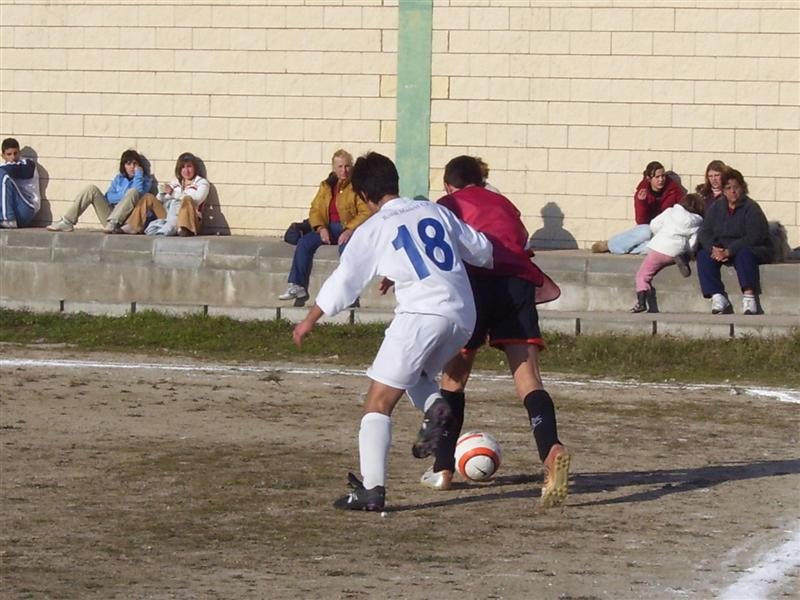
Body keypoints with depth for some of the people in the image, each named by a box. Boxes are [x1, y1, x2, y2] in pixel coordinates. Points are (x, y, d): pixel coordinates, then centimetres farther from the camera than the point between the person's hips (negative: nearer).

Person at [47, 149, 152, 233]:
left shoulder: (145, 179, 11)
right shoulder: (119, 178, 21)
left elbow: (138, 193, -12)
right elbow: (108, 197, 5)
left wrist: (138, 173, -4)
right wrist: (124, 196, -9)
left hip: (127, 219, -4)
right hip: (111, 213, 4)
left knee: (133, 192, -30)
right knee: (91, 189, -12)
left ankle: (113, 223, -46)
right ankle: (67, 222, -21)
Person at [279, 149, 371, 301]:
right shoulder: (326, 186, 15)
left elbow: (365, 213, -11)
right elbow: (315, 209, 11)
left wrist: (349, 230, -24)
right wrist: (321, 228, -9)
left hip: (351, 228, -5)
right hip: (329, 228, 5)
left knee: (345, 246, -38)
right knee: (304, 243, -19)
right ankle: (298, 287, -18)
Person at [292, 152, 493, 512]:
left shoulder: (373, 229, 3)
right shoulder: (435, 212, 15)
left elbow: (342, 282, 5)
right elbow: (482, 251, 22)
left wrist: (309, 321, 18)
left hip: (421, 314, -6)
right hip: (463, 316, 6)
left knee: (378, 401, 0)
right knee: (417, 374, 32)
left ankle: (372, 488, -12)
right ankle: (435, 407, -2)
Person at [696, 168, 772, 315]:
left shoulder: (751, 208, -8)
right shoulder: (716, 208, 10)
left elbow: (753, 237, -20)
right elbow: (704, 232, 2)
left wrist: (729, 251, -27)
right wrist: (713, 248, -20)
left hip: (749, 249, -5)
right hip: (722, 250, 5)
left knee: (744, 254, -38)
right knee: (703, 255, -22)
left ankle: (749, 296, -48)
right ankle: (717, 297, -31)